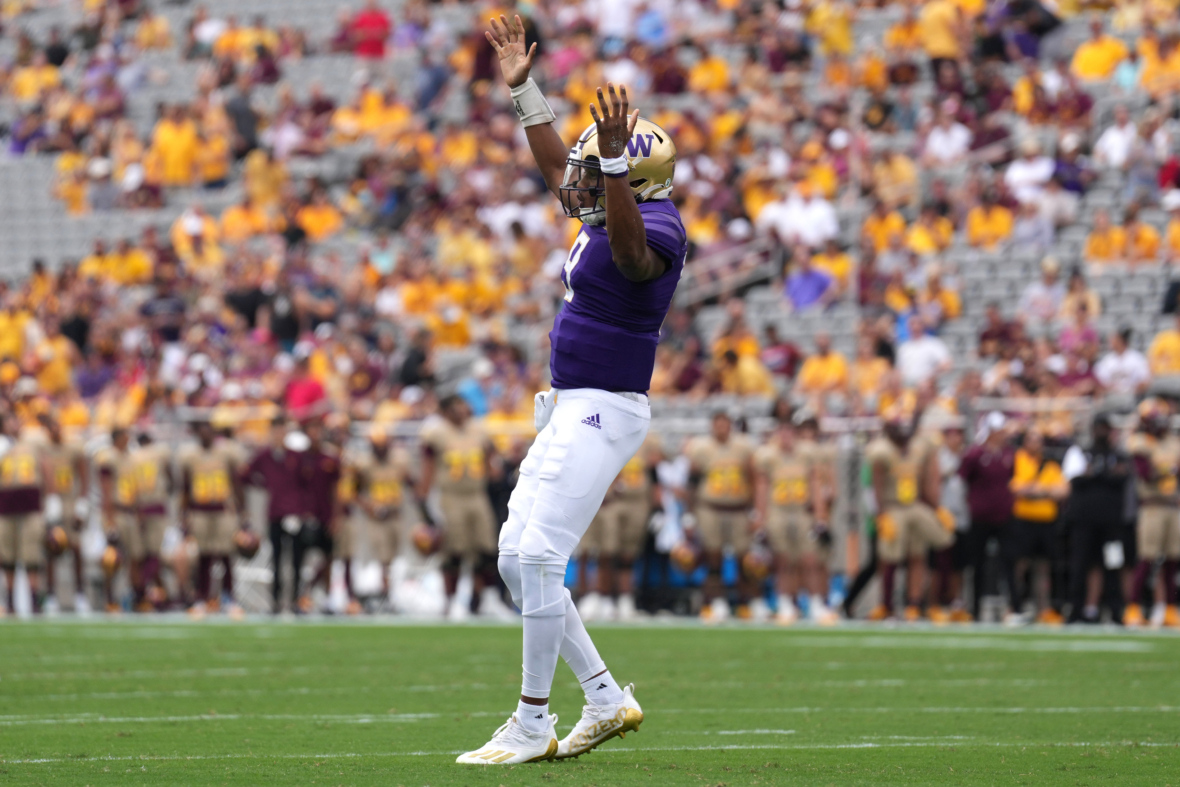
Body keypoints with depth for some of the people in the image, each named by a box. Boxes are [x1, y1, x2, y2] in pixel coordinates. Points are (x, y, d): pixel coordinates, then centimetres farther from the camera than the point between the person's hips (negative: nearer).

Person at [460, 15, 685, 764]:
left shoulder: (655, 229, -17)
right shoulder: (609, 217, 12)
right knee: (516, 557, 12)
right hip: (570, 411, 11)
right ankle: (606, 698, 17)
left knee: (539, 557, -13)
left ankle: (533, 725, -6)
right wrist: (523, 90, 28)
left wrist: (614, 156, -52)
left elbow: (631, 249, -42)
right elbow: (557, 168, 29)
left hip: (604, 410, -11)